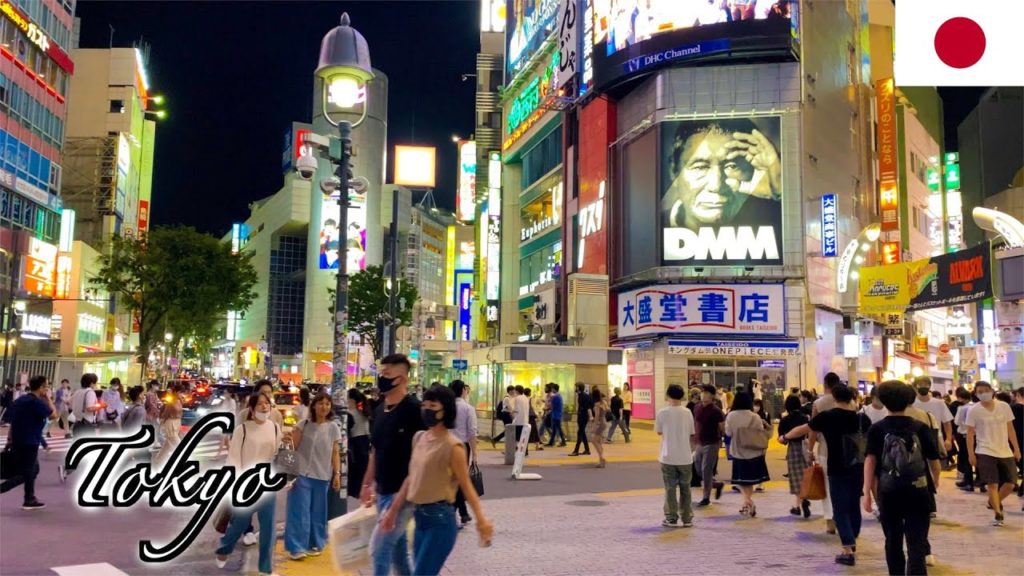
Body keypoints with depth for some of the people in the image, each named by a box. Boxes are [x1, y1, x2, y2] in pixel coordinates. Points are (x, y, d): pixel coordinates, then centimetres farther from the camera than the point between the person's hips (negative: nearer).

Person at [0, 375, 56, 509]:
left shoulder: (20, 399, 9)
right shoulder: (36, 402, -18)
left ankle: (30, 500, 22)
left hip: (18, 441, 9)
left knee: (33, 470, 18)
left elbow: (13, 421, 13)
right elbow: (54, 414, -13)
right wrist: (48, 398, -5)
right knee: (25, 474, -1)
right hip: (29, 443, -9)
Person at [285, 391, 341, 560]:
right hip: (302, 474, -3)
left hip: (323, 476, 3)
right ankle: (296, 547, 1)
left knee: (318, 512, 10)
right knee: (300, 510, -4)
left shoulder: (333, 428, 4)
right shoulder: (303, 425, -4)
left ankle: (315, 543, 22)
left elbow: (335, 453, 7)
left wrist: (337, 474, 3)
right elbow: (293, 448, -3)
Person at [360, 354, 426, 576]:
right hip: (383, 491, 8)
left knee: (378, 548, -6)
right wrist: (367, 484, 17)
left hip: (404, 492, -8)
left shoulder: (414, 409, -16)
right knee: (397, 548, 16)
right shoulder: (379, 410, 8)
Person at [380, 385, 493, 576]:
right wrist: (393, 510, 19)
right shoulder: (418, 438, 8)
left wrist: (481, 518, -20)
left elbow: (466, 485, -10)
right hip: (419, 517, 7)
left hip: (440, 519, -7)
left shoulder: (452, 446, -14)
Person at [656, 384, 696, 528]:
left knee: (670, 488, 7)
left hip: (668, 457, -2)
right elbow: (692, 433, 4)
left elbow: (659, 432, 3)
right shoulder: (687, 412, -4)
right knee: (685, 488, 12)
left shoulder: (662, 413, -9)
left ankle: (671, 519, 8)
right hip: (685, 457, 2)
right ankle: (687, 518, 16)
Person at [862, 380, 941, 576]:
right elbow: (934, 461, 3)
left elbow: (870, 460, -10)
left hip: (888, 492, 1)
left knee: (893, 542, 16)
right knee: (917, 543, -1)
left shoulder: (877, 429, -2)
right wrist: (936, 482, 23)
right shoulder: (921, 428, 0)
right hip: (917, 492, 0)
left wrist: (867, 492, -10)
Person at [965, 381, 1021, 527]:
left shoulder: (1004, 407, 2)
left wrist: (1017, 449, 8)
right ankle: (998, 514, 1)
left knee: (1010, 484, 6)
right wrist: (971, 454, -6)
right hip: (985, 452, -4)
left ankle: (994, 502, 32)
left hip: (1006, 452, 4)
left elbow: (1010, 429, 9)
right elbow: (970, 434, -2)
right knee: (992, 484, -9)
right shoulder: (974, 411, -6)